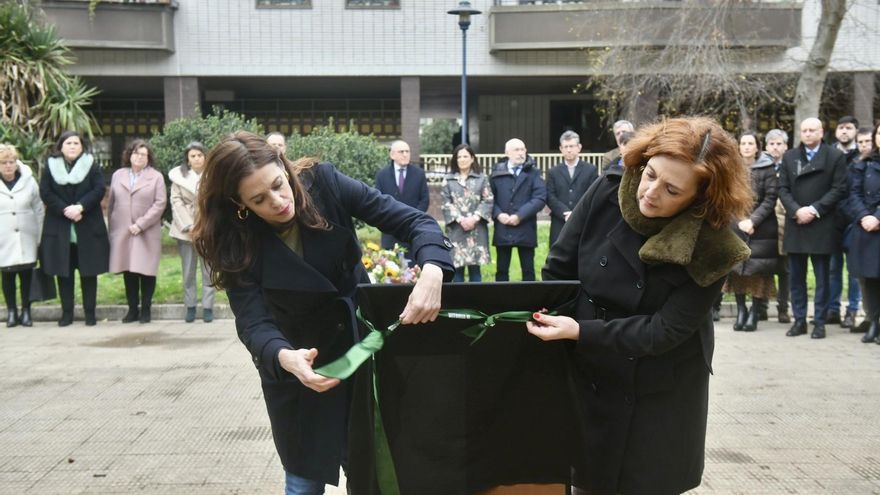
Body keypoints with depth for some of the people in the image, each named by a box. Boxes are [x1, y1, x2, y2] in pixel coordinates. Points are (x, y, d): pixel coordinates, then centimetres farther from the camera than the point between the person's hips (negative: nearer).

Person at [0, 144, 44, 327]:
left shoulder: (28, 180, -1)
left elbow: (39, 210, 3)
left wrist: (40, 236, 0)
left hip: (26, 238, 0)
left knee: (26, 274, 4)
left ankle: (26, 311, 15)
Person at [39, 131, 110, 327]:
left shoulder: (92, 165, 3)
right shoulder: (51, 166, 5)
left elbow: (99, 190, -7)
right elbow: (45, 193, -3)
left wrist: (80, 207, -20)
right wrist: (65, 210, -16)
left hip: (88, 228, -1)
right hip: (59, 228, 1)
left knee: (89, 272, 3)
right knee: (64, 273, 5)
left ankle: (90, 312, 10)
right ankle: (67, 313, 13)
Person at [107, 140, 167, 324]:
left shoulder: (156, 177, 2)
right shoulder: (118, 175, 13)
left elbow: (160, 204, -6)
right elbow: (111, 204, 14)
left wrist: (141, 224, -12)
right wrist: (112, 228, 9)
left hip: (147, 233, -3)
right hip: (122, 232, 3)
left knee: (146, 271, -2)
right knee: (128, 272, 5)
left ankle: (145, 309, 8)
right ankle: (132, 309, 13)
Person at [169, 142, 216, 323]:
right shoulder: (179, 175, 5)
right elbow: (176, 201, -1)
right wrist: (189, 226, -11)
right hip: (185, 229, 1)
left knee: (208, 270, -1)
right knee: (188, 271, 5)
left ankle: (208, 307, 3)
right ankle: (190, 307, 11)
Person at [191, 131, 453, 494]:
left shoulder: (324, 183, -19)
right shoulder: (235, 242, -19)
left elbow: (412, 221, -21)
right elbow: (254, 323, -25)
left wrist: (431, 272, -42)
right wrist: (284, 357, -48)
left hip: (361, 339, 1)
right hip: (297, 366, -1)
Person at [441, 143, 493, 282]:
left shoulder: (482, 179, 8)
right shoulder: (448, 181, 9)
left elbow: (488, 201, 1)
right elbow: (446, 203, 2)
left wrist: (475, 218, -13)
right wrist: (460, 219, -12)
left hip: (477, 229, 0)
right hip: (455, 229, 0)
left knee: (475, 266, 0)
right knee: (457, 266, -2)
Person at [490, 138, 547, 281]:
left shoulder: (533, 173, 3)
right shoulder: (497, 172, 8)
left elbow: (540, 198, -7)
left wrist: (520, 216, -15)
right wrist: (498, 214, -13)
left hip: (525, 229, -1)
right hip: (502, 229, 1)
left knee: (528, 270, 4)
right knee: (502, 269, 7)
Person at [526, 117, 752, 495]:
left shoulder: (709, 247, -22)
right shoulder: (608, 193, -15)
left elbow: (664, 330, -22)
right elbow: (558, 268, -5)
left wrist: (579, 331, -28)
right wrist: (545, 322, -5)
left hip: (660, 397, -3)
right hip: (587, 378, 3)